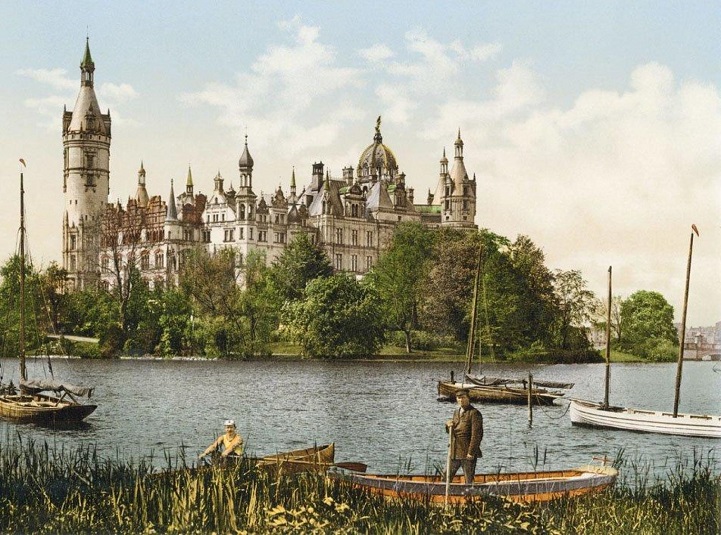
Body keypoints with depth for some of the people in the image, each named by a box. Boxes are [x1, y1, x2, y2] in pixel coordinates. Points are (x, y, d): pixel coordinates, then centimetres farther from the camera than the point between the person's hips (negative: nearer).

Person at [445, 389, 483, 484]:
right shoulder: (456, 412, 16)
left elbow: (476, 435, -14)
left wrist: (471, 452, -19)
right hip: (454, 452, 8)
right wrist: (448, 425, 1)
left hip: (467, 453, -7)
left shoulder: (474, 413, -9)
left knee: (468, 480, 0)